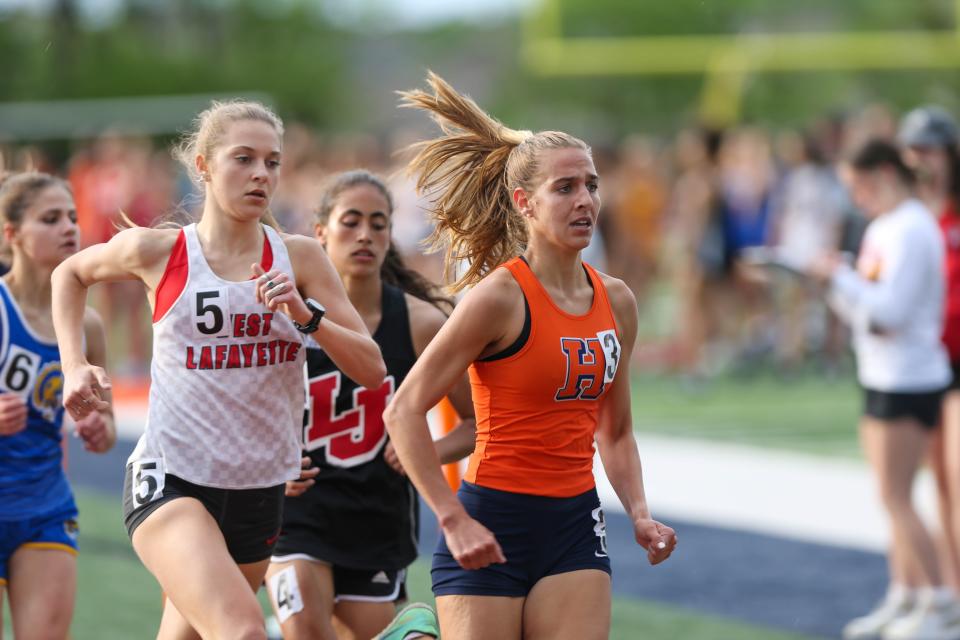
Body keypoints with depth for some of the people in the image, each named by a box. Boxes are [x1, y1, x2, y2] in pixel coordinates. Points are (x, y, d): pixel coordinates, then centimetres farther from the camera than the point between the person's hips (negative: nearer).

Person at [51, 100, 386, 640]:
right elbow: (71, 273, 19)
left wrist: (306, 315, -18)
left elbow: (372, 369, -3)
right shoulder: (156, 251, -3)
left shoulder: (298, 258, 1)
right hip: (171, 479, -4)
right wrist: (75, 364, 7)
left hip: (258, 491, 4)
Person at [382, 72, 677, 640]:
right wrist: (453, 521, -17)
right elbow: (404, 410, -13)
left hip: (574, 529, 5)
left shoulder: (617, 301, 7)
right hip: (489, 528, -5)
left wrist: (639, 513, 4)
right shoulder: (500, 296, -12)